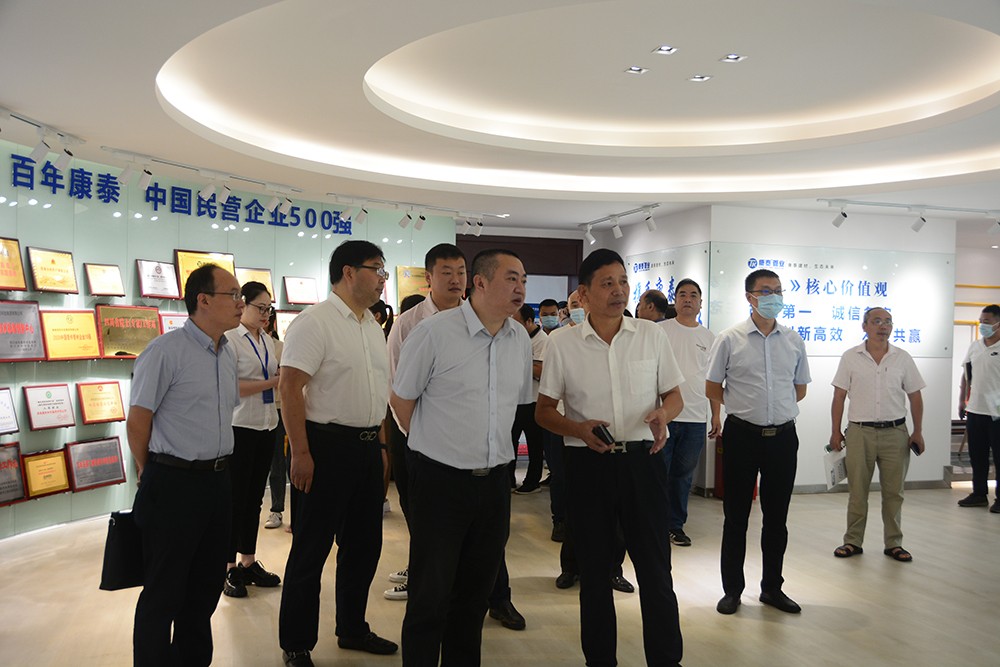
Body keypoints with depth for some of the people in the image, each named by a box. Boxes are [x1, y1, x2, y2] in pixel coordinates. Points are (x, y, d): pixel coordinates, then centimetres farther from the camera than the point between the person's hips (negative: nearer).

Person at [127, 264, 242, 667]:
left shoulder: (228, 354, 9)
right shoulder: (166, 351, -14)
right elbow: (137, 421, -9)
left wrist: (216, 467, 18)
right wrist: (152, 474, 3)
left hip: (218, 480, 7)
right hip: (175, 483, -7)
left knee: (206, 585, 18)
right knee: (163, 592, 7)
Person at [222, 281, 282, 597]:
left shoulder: (267, 340, 11)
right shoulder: (230, 338, -10)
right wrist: (271, 382, -20)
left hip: (266, 426, 7)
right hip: (240, 427, -7)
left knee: (255, 497, 13)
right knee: (236, 498, 2)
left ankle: (249, 562, 23)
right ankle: (229, 568, 13)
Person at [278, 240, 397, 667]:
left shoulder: (373, 326, 13)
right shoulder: (315, 322, -13)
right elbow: (290, 388, -18)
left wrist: (381, 444, 17)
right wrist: (300, 453, -21)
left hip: (367, 448, 8)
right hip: (326, 446, -8)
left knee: (363, 544, 17)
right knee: (311, 550, 4)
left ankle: (352, 629, 35)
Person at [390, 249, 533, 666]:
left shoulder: (521, 340, 4)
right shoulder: (434, 332, -13)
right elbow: (401, 400, -4)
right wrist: (435, 448, 6)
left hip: (494, 480, 6)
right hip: (441, 479, -5)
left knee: (477, 589, 17)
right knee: (431, 594, 5)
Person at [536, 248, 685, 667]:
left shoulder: (652, 336, 3)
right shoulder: (562, 344, -1)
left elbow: (674, 397, 10)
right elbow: (544, 411, 4)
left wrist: (663, 415, -13)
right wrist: (579, 429, -16)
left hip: (643, 459, 1)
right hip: (588, 463, 0)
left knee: (655, 566, 5)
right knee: (594, 569, 12)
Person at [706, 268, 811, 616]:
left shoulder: (793, 340, 6)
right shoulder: (730, 339, -3)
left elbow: (800, 388, 16)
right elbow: (711, 388, 3)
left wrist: (777, 409, 8)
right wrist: (745, 406, 5)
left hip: (783, 435, 3)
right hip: (742, 435, -3)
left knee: (777, 516, 12)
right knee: (736, 515, 6)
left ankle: (772, 587, 27)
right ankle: (732, 589, 19)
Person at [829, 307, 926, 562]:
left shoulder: (902, 358, 4)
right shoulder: (851, 357, 1)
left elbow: (915, 397, 8)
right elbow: (839, 397, 2)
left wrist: (917, 432, 3)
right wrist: (836, 431, -1)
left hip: (895, 433, 1)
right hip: (860, 433, -1)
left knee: (893, 492, 8)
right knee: (857, 491, 7)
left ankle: (894, 543, 20)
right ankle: (853, 541, 17)